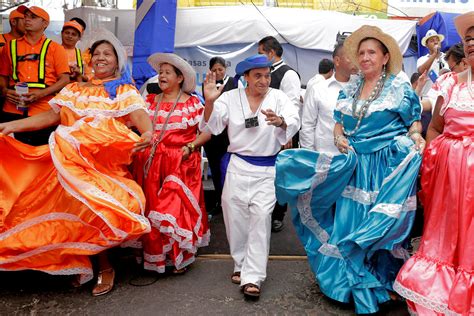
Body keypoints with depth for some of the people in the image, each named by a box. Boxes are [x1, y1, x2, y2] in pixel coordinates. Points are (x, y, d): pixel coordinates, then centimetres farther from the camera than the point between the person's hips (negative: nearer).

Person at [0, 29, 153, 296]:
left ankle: (104, 266, 3)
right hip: (69, 161, 4)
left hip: (106, 162, -4)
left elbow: (140, 115, -11)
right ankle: (80, 263, 17)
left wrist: (147, 133, -34)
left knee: (94, 210, -19)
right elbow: (51, 116, 13)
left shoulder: (125, 92, 7)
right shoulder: (74, 89, 20)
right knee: (71, 208, -6)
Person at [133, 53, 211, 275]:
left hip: (181, 165, -3)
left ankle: (179, 257, 9)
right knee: (151, 208, 5)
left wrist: (191, 146, -14)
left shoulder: (192, 103, 1)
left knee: (178, 208, -6)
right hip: (150, 164, 4)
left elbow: (207, 132, -2)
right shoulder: (150, 101, 13)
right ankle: (154, 255, 20)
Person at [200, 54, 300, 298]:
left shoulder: (278, 97, 1)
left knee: (261, 218, -8)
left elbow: (294, 121, -15)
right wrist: (209, 102, -24)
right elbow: (212, 126, -5)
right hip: (237, 166, 2)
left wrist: (281, 121, -39)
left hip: (267, 170, -1)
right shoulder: (230, 98, 3)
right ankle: (241, 264, 28)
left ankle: (252, 277, -2)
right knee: (235, 217, 7)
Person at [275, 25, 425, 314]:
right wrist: (339, 138, -4)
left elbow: (414, 123, 1)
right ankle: (356, 286, 29)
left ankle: (381, 286, 22)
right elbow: (339, 123, 16)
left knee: (378, 226, 0)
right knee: (348, 223, 9)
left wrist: (416, 137, -20)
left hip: (387, 166, -4)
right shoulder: (350, 88, 10)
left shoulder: (400, 87, -2)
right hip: (354, 165, 5)